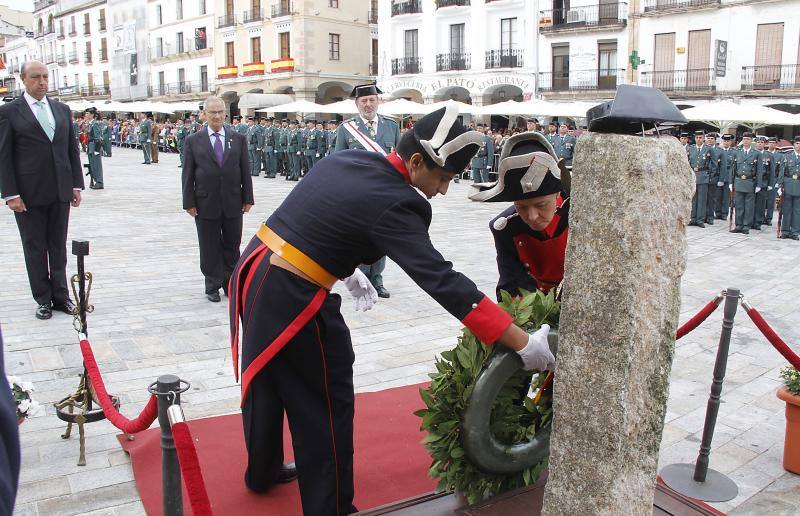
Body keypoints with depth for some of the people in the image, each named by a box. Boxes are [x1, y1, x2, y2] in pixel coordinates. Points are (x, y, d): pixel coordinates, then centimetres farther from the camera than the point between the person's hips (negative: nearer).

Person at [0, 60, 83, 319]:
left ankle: (60, 296, 20)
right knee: (35, 249, 6)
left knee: (58, 247, 10)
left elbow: (73, 149, 11)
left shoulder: (62, 109, 10)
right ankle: (43, 300, 16)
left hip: (60, 192, 3)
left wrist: (76, 185, 5)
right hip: (29, 194, -3)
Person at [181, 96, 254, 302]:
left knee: (232, 247, 9)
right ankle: (213, 287, 18)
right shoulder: (193, 141, 1)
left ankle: (230, 285, 21)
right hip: (206, 205, -1)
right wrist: (189, 203, -6)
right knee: (210, 249, 7)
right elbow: (187, 175, 0)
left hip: (233, 204, 1)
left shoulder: (238, 139, 5)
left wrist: (248, 198, 1)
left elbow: (245, 171, 5)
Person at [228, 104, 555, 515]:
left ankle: (262, 473, 48)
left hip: (253, 267, 9)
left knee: (265, 381, 26)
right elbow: (443, 282, -27)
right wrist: (524, 344, -26)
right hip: (290, 297, -9)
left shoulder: (345, 159, 4)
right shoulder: (394, 204, -21)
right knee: (326, 405, 7)